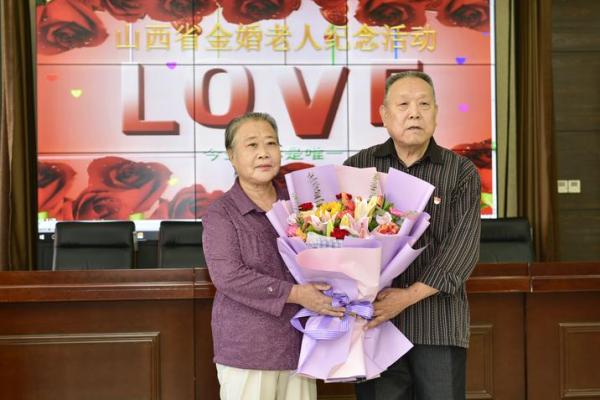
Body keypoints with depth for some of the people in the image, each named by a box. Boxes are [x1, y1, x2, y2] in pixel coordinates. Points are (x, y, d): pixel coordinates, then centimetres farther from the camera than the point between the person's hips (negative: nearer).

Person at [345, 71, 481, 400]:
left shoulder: (461, 173, 3)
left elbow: (461, 249, -7)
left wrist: (409, 296, -17)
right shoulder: (358, 167, 8)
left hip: (438, 327, -1)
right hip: (374, 323, 1)